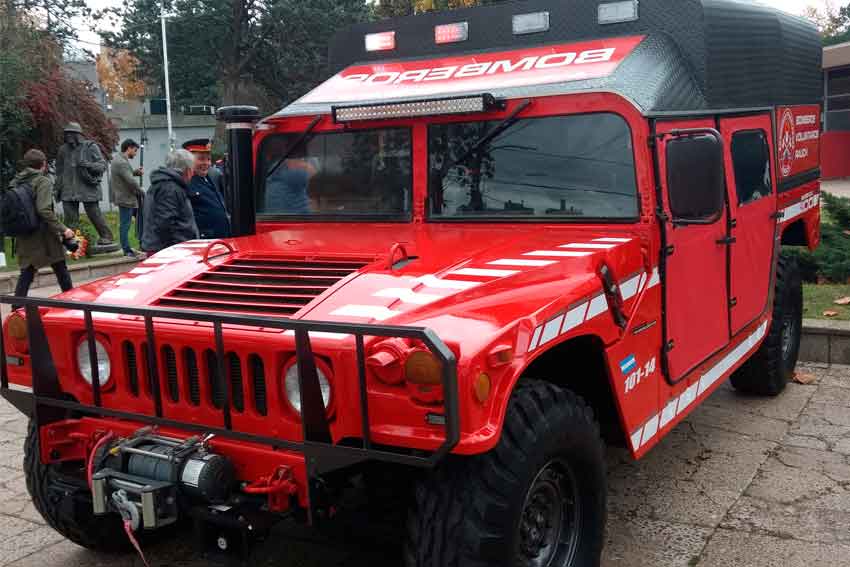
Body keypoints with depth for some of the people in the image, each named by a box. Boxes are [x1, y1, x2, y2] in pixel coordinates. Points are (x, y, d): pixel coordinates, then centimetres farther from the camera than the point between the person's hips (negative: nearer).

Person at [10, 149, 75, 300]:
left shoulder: (15, 182, 7)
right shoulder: (43, 182, -12)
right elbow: (44, 210, -22)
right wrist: (63, 229, -20)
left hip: (24, 238, 5)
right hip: (44, 236, -5)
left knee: (26, 274, 11)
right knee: (61, 270, 11)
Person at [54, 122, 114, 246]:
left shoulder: (90, 147, -3)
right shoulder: (64, 149, 11)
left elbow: (103, 165, -4)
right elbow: (60, 172, 20)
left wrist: (89, 165, -22)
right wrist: (57, 188, 19)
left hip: (88, 189, -4)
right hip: (69, 191, 4)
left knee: (95, 215, 2)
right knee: (70, 219, 5)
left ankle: (106, 236, 17)